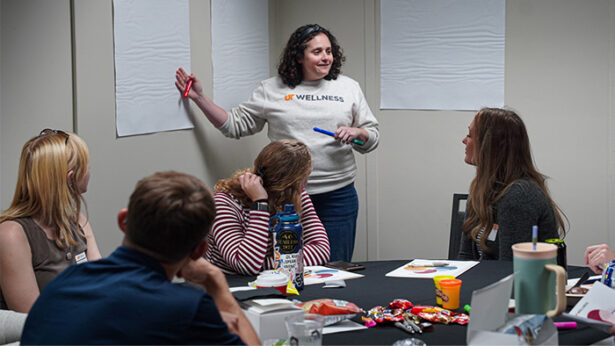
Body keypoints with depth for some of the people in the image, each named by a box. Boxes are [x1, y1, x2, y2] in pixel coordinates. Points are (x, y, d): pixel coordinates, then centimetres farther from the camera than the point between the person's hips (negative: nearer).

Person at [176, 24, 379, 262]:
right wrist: (199, 98, 1)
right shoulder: (272, 90, 6)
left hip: (338, 196, 1)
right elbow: (236, 125, 8)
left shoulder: (349, 88, 8)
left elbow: (372, 137, 12)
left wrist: (357, 133, -10)